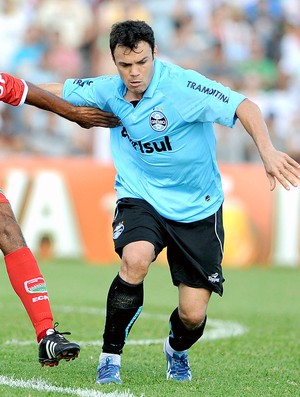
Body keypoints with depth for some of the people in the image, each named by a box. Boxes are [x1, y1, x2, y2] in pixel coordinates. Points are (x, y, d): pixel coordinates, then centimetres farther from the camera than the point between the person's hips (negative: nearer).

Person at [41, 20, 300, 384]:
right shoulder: (108, 91, -5)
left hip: (197, 208, -2)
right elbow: (57, 91, 11)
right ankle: (110, 356, -14)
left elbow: (244, 107, -28)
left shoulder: (182, 85, -22)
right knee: (135, 258, -33)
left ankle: (176, 350, 36)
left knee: (193, 315, -4)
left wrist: (267, 152, -42)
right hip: (140, 197, 2)